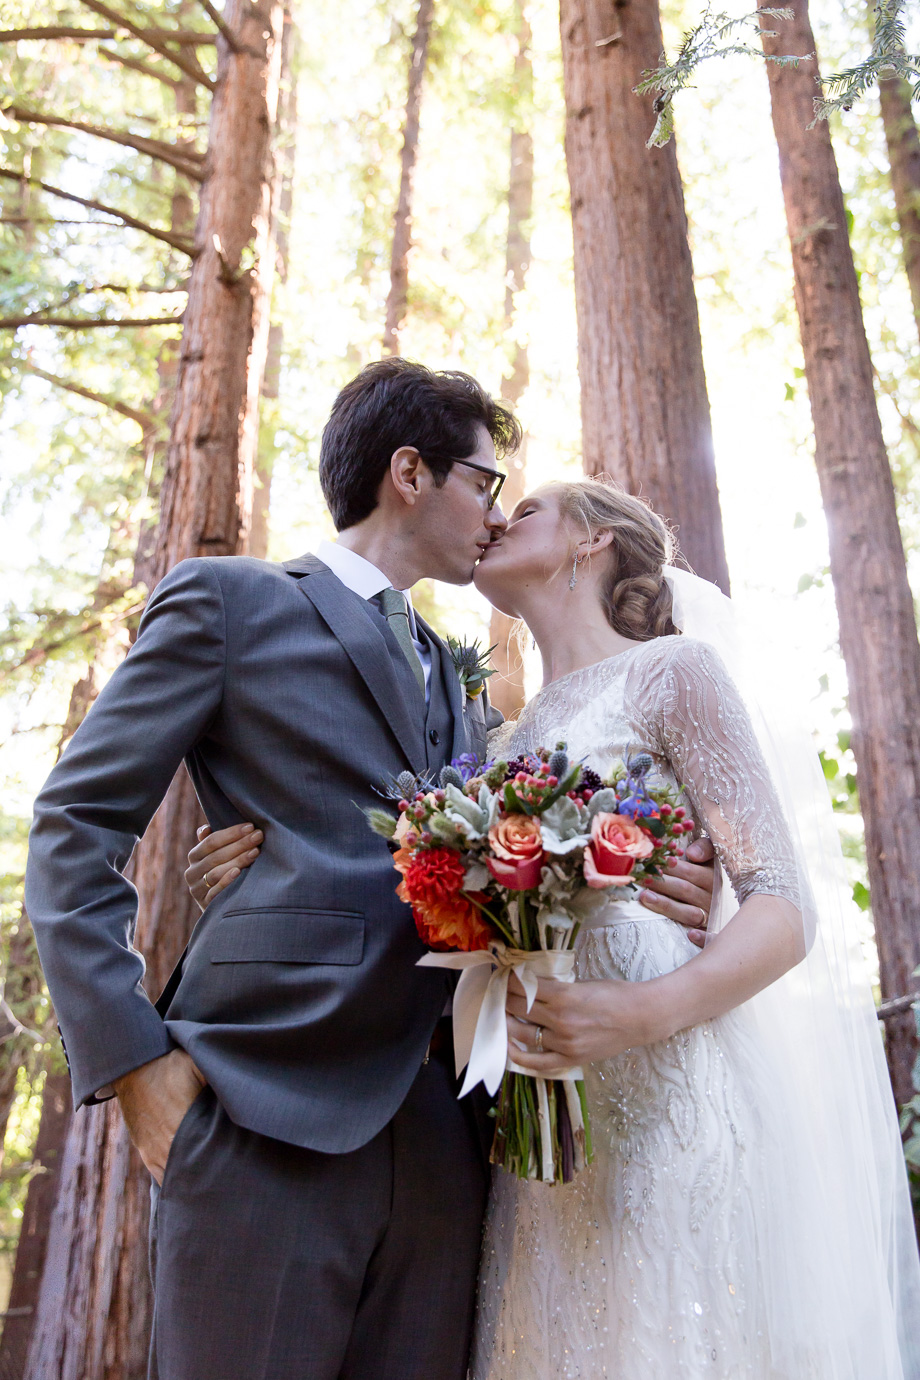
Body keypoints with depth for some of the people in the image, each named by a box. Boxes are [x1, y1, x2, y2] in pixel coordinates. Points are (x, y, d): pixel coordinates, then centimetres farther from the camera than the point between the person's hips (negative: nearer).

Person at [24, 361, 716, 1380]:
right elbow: (76, 824, -1)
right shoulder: (228, 600, 4)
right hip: (266, 1111, -5)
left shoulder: (458, 685, 22)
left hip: (438, 1132, 6)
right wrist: (132, 1059, -10)